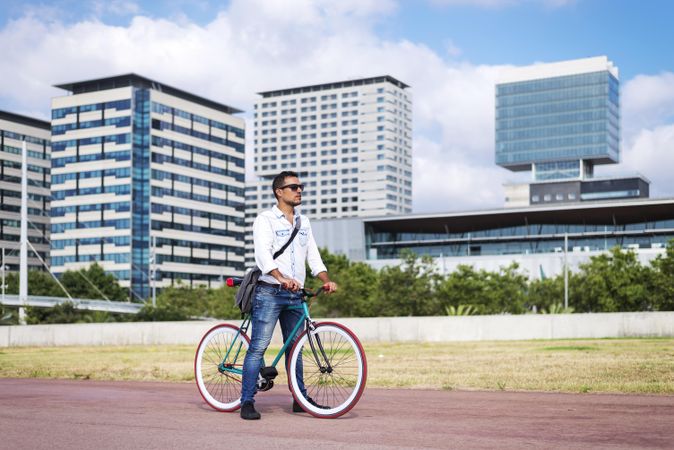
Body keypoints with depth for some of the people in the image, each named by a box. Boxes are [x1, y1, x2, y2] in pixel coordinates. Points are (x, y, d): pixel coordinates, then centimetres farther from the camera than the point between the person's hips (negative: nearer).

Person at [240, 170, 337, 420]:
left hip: (295, 295, 6)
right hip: (269, 292, -6)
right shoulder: (265, 220, -5)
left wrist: (326, 280, -4)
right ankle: (247, 402, -6)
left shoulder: (303, 222, 16)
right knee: (258, 347, -9)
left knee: (294, 347, 13)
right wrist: (282, 278, -35)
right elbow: (263, 254, -19)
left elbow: (313, 255, 14)